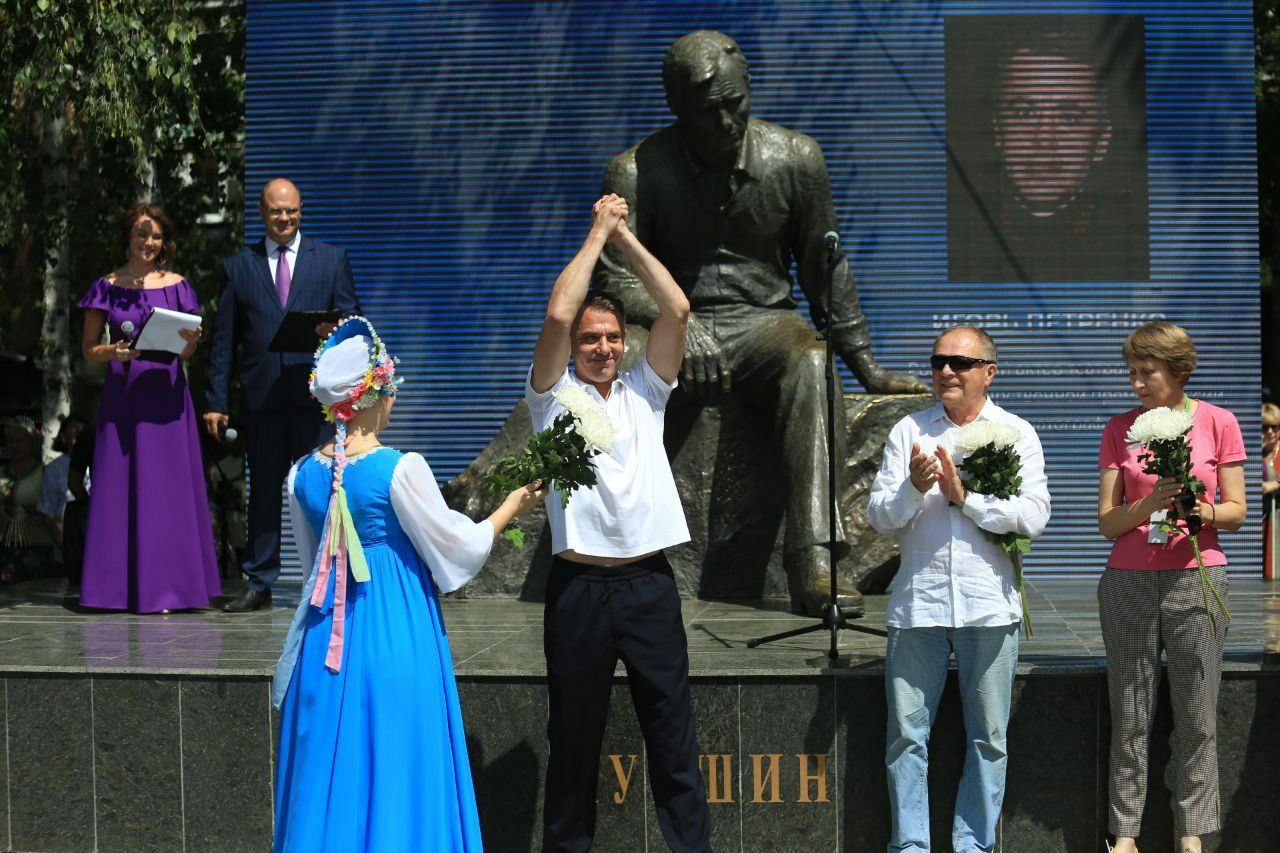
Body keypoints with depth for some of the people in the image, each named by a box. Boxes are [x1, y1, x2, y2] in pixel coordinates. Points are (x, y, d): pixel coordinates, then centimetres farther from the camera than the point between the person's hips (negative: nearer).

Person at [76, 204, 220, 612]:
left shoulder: (177, 286, 7)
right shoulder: (106, 287, 5)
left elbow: (186, 353, 8)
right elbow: (88, 349, 6)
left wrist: (190, 341, -14)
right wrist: (114, 352, -15)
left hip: (166, 395, 1)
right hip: (123, 396, 0)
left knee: (168, 485, 0)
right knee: (120, 484, 0)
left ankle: (166, 584, 5)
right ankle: (121, 585, 5)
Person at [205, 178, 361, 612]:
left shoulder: (331, 259, 10)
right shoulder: (238, 266, 11)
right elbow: (224, 341, 9)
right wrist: (217, 402, 4)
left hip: (315, 394, -1)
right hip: (261, 396, 1)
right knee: (263, 490, 4)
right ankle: (259, 584, 11)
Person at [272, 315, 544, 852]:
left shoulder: (304, 474, 1)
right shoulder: (400, 468, -15)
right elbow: (454, 546, -6)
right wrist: (511, 508, 10)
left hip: (328, 640, 5)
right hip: (398, 639, -5)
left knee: (329, 775, 12)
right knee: (396, 774, 5)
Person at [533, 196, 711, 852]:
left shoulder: (644, 392, 13)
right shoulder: (553, 396, 4)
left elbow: (677, 310, 2)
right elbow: (558, 314, -11)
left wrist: (625, 236, 5)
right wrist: (597, 233, -2)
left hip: (649, 581, 2)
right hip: (579, 584, -2)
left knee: (672, 731, 3)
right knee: (575, 733, 6)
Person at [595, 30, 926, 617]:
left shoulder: (795, 159, 3)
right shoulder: (636, 173, -2)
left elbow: (823, 269, 11)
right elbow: (615, 277, -4)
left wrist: (865, 365, 11)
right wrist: (679, 326, -23)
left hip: (764, 322, 1)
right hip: (675, 326, 0)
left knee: (810, 361, -36)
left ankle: (814, 565, -46)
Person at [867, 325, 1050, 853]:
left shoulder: (1017, 434, 6)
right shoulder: (908, 432, 10)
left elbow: (1033, 517, -6)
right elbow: (879, 516, 4)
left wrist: (963, 495, -11)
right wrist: (913, 488, -14)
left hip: (989, 606, -1)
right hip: (917, 603, 1)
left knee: (987, 738, 6)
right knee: (907, 735, 2)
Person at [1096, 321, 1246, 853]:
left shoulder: (1217, 423, 3)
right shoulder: (1120, 428, 7)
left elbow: (1237, 512, 4)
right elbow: (1107, 523, 3)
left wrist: (1204, 510, -18)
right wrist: (1150, 504, -16)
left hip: (1196, 578, -1)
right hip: (1129, 582, 1)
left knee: (1196, 717, 1)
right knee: (1130, 716, 2)